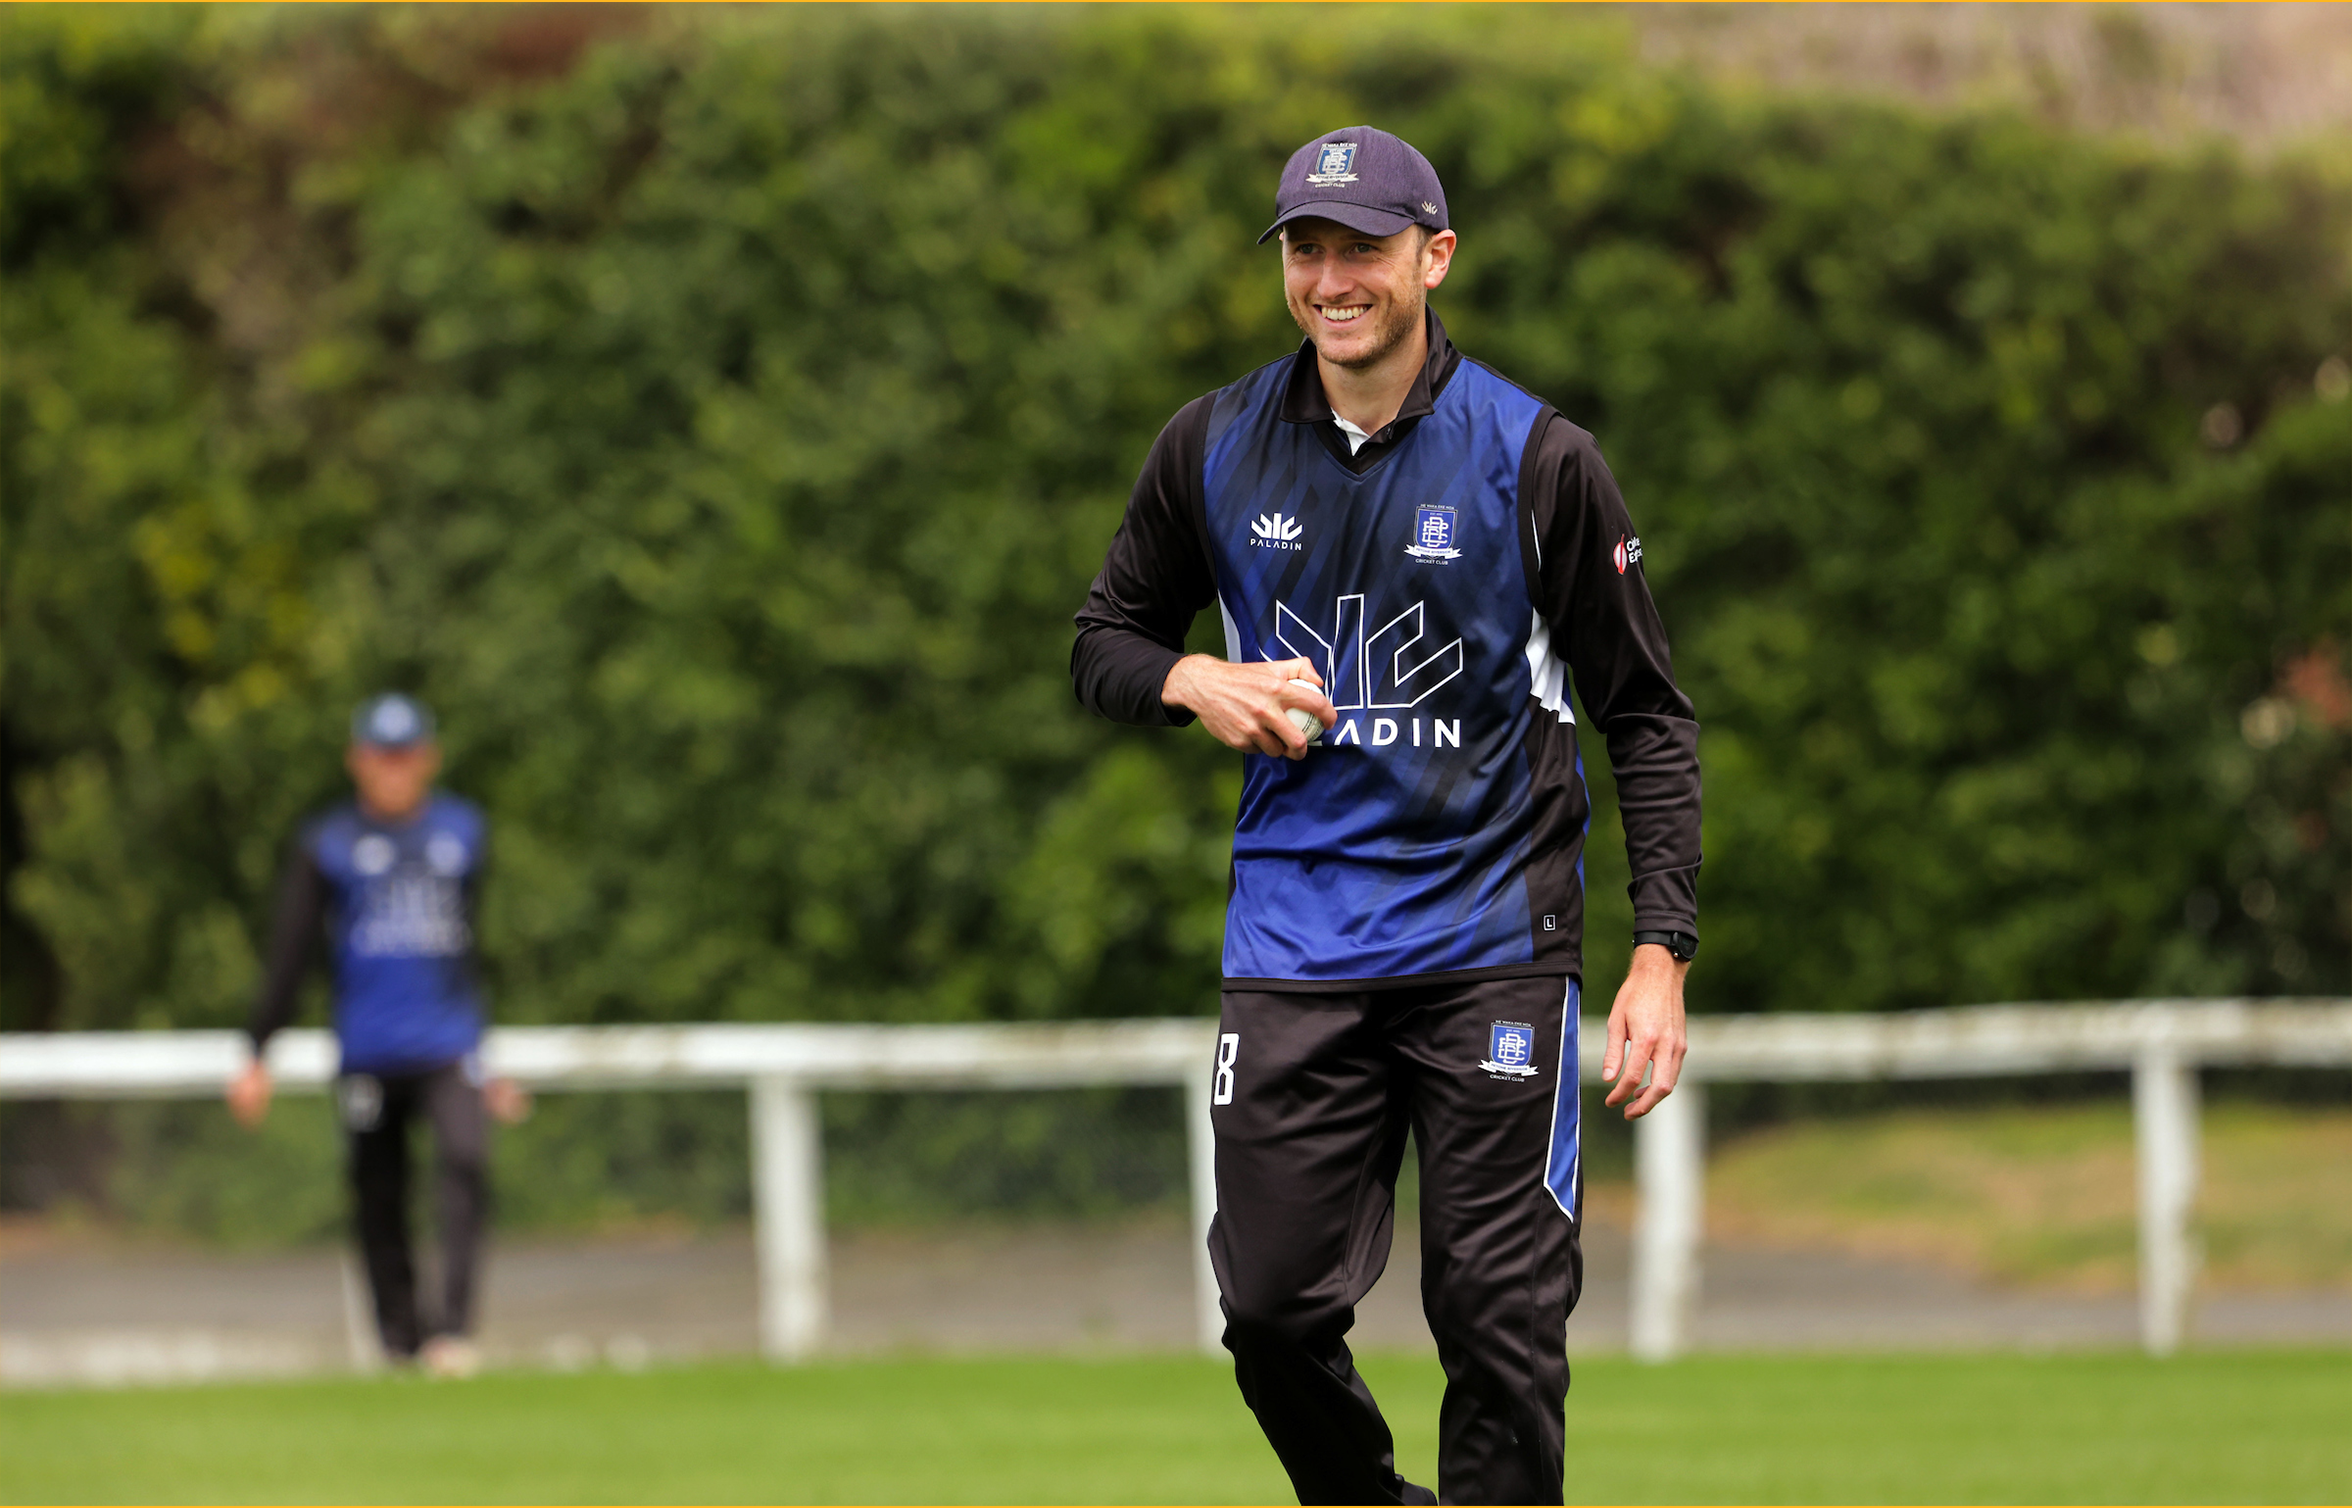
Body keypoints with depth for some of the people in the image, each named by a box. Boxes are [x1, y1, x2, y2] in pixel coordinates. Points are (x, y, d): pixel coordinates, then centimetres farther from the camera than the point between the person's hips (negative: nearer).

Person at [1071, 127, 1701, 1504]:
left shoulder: (1537, 460, -5)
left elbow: (1649, 716, -1)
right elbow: (1104, 646, 16)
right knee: (1275, 1311, -1)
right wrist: (1193, 684, -8)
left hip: (1492, 938, -3)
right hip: (1293, 944, 3)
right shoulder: (1215, 447, 4)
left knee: (1504, 1325, -6)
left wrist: (1663, 954, -10)